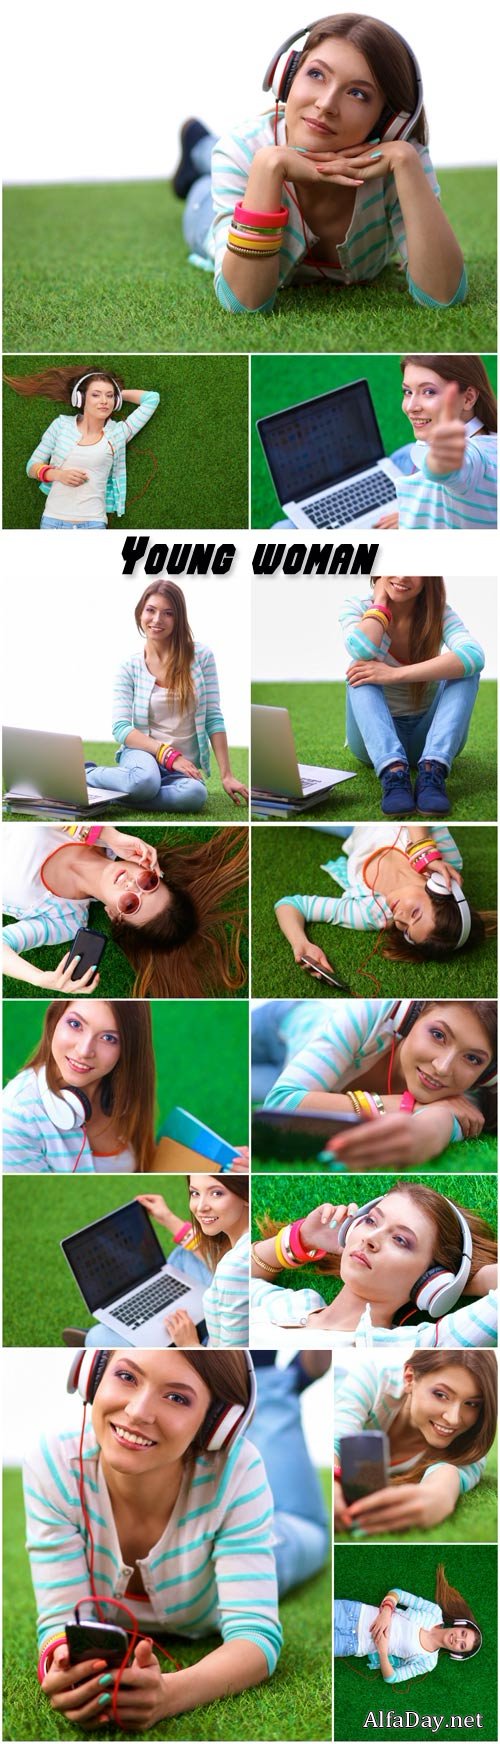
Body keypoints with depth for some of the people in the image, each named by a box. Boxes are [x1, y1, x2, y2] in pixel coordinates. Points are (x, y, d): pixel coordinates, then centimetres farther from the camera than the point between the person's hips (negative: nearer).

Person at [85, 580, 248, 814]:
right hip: (144, 753, -1)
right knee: (145, 781, -40)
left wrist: (226, 775, -4)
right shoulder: (129, 667, 2)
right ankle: (87, 775, -10)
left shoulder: (200, 656, 2)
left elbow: (213, 718, 2)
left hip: (184, 764, 1)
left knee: (195, 794, -37)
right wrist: (168, 754, -17)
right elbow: (121, 728, -4)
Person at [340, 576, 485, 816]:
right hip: (377, 738, 0)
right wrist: (380, 600, -14)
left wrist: (395, 674, -36)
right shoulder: (356, 608, -6)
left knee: (465, 668, -22)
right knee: (361, 672, -26)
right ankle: (393, 771, -46)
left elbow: (474, 656, -30)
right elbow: (361, 650, -30)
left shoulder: (440, 614, -7)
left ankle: (432, 770, -39)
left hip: (429, 735, 0)